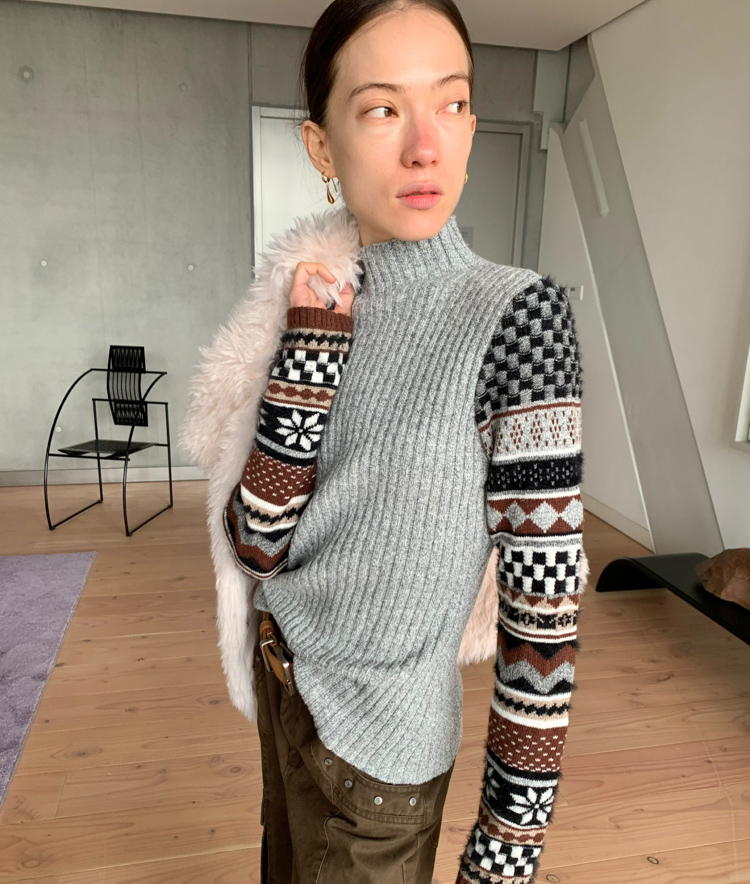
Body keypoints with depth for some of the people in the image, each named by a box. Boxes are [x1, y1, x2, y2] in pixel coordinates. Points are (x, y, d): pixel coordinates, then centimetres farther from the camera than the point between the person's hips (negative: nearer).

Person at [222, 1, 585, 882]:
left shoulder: (516, 312, -20)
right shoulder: (331, 314, -5)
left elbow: (544, 604, -20)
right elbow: (256, 546, -12)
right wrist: (311, 349, -20)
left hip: (371, 740, -5)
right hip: (283, 683, 5)